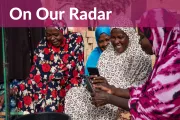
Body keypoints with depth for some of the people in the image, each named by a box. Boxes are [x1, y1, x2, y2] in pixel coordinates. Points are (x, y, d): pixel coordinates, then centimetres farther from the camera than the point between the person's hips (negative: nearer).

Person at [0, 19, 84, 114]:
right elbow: (36, 76, -5)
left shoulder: (75, 40, -5)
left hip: (71, 89, -2)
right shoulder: (42, 47, -3)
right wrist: (17, 89, -18)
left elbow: (79, 69, -3)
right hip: (47, 90, 2)